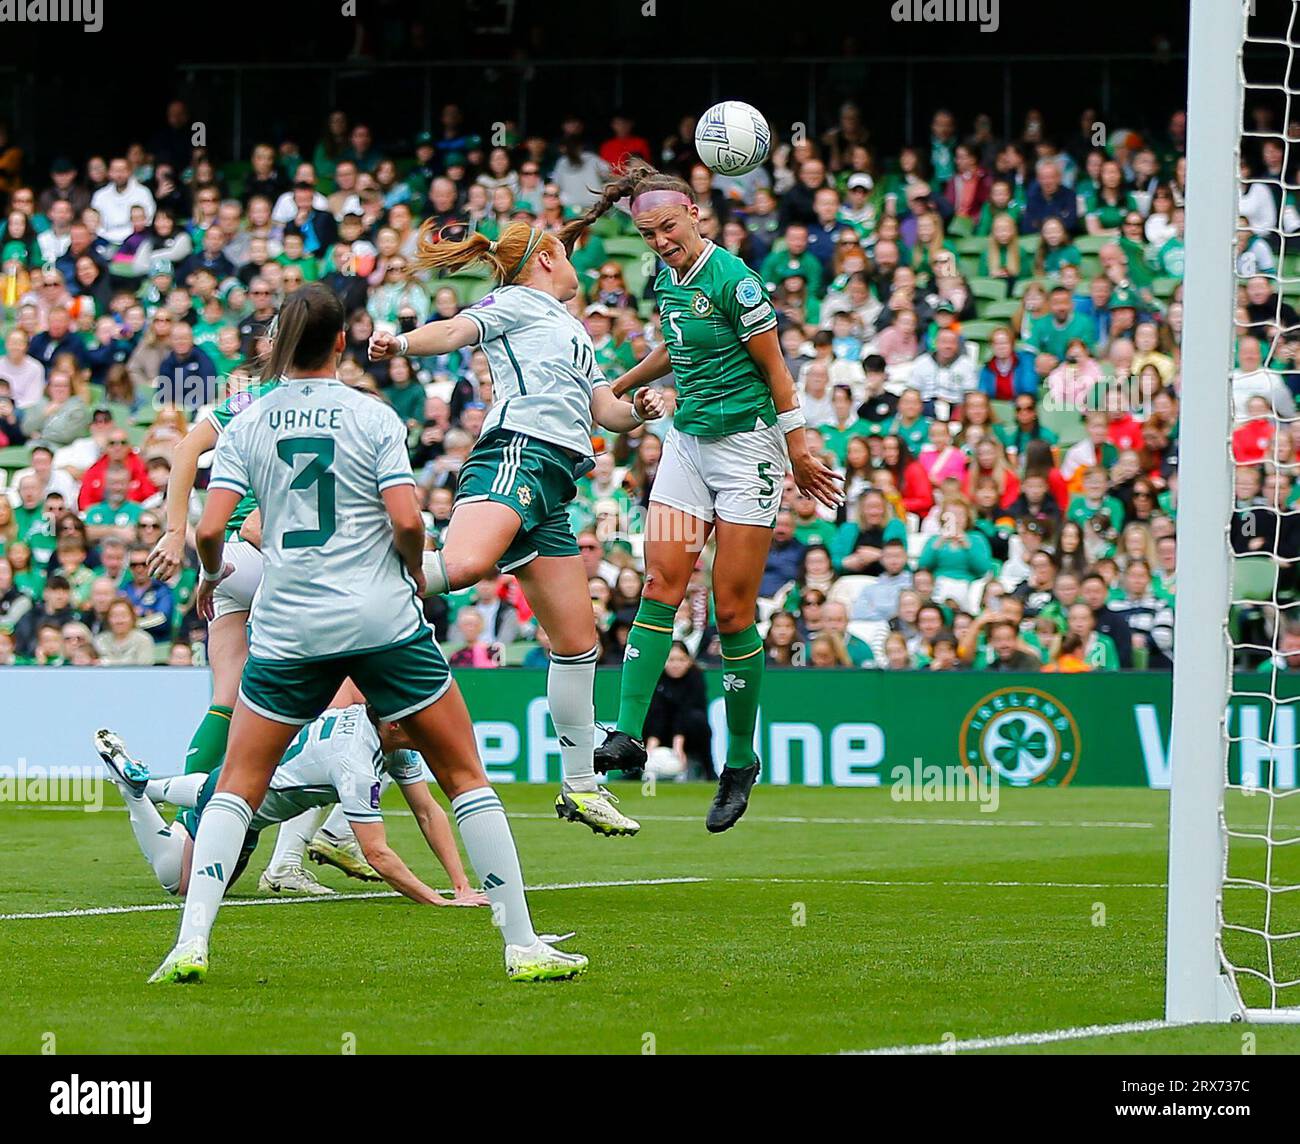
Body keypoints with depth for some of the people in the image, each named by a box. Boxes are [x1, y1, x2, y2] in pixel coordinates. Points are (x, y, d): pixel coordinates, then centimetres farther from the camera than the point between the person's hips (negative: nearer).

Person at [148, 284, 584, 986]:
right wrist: (415, 572, 9)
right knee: (465, 776, 7)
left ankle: (191, 943, -6)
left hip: (288, 630, 2)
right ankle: (522, 946, 3)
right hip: (382, 622, -2)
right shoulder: (373, 418, -2)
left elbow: (208, 529, -3)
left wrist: (211, 575, 18)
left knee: (237, 788, 11)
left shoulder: (246, 426, 3)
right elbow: (406, 520, -11)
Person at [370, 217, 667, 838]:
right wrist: (403, 343, -30)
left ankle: (580, 786, 14)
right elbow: (456, 330, -8)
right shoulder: (517, 302, 9)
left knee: (578, 641, 9)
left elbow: (606, 411, 33)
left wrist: (637, 409, 9)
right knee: (465, 563, -40)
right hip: (517, 453, -9)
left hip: (551, 489, 9)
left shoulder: (573, 332, 34)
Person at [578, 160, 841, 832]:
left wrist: (799, 449, -8)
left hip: (746, 444, -7)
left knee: (732, 612, -5)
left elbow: (774, 368, -10)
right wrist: (618, 387, 36)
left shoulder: (731, 279, -15)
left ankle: (740, 763, 6)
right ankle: (628, 737, -16)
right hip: (687, 442, 7)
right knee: (661, 582, -9)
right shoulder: (667, 280, 7)